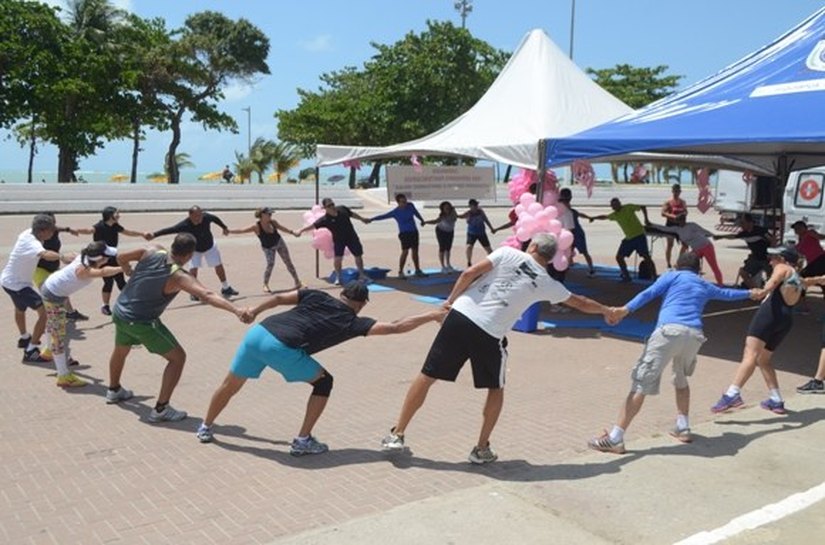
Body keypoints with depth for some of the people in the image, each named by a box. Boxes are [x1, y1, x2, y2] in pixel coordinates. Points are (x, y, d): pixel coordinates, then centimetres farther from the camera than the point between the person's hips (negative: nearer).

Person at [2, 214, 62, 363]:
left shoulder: (29, 233, -6)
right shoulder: (31, 243, -34)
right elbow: (46, 254, -57)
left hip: (10, 280, 11)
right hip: (17, 284, -11)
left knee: (20, 309, 34)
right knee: (45, 311, -18)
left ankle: (24, 338, 60)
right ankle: (31, 351, -16)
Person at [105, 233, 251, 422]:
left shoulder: (152, 252, -9)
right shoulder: (178, 277, -25)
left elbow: (121, 257, 4)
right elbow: (207, 295, -40)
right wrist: (236, 310, -51)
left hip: (119, 312, 7)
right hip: (142, 322, -7)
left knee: (121, 350, 32)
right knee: (178, 358, 2)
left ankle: (114, 390, 57)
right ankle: (161, 409, 0)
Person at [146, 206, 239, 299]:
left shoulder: (206, 217, -31)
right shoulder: (185, 225, -38)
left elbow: (215, 218, -8)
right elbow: (169, 230, -49)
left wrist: (224, 227, 9)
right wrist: (154, 234, -64)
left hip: (210, 246, 3)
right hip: (194, 249, -2)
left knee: (219, 266, 9)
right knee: (193, 269, -17)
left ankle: (225, 288, 31)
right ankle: (193, 292, 5)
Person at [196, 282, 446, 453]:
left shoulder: (316, 296, 20)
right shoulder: (351, 322, 8)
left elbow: (279, 298, 19)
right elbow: (395, 327, 3)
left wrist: (254, 311, 35)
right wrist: (432, 316, 9)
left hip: (257, 333, 6)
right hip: (281, 348, -6)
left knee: (230, 386, 26)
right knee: (323, 383, 16)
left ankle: (205, 428, 45)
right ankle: (303, 441, 17)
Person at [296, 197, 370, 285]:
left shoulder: (342, 209, -11)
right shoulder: (325, 219, -21)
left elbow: (352, 214, 7)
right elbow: (313, 225, -27)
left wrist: (362, 219, 18)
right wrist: (301, 231, -37)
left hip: (352, 236, 3)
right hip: (339, 240, -3)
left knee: (358, 255, 11)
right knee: (338, 258, -16)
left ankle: (362, 275, 31)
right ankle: (338, 277, 6)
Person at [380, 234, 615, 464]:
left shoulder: (508, 253, 10)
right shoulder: (547, 284, 12)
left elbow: (470, 273, -1)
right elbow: (581, 303, 27)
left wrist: (451, 300, 11)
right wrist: (606, 310, 45)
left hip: (460, 317, 1)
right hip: (489, 334, -1)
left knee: (426, 376, 11)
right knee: (496, 389, 24)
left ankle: (397, 435, 16)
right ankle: (481, 449, 24)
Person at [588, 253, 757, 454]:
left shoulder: (672, 276, 20)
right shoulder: (705, 286, 32)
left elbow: (649, 293, 1)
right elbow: (727, 293, 53)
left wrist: (626, 309, -11)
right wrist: (750, 293, 73)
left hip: (669, 330, -4)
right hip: (694, 335, 5)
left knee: (641, 383, -8)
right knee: (681, 379, 32)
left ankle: (614, 439, -12)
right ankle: (683, 428, 32)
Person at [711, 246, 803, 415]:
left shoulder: (783, 268, 10)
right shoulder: (798, 281, 32)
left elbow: (774, 280, -13)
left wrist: (763, 291, -28)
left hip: (771, 312, -8)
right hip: (787, 321, 8)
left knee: (750, 354, -22)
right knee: (763, 360, 21)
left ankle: (733, 394, -38)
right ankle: (776, 401, 18)